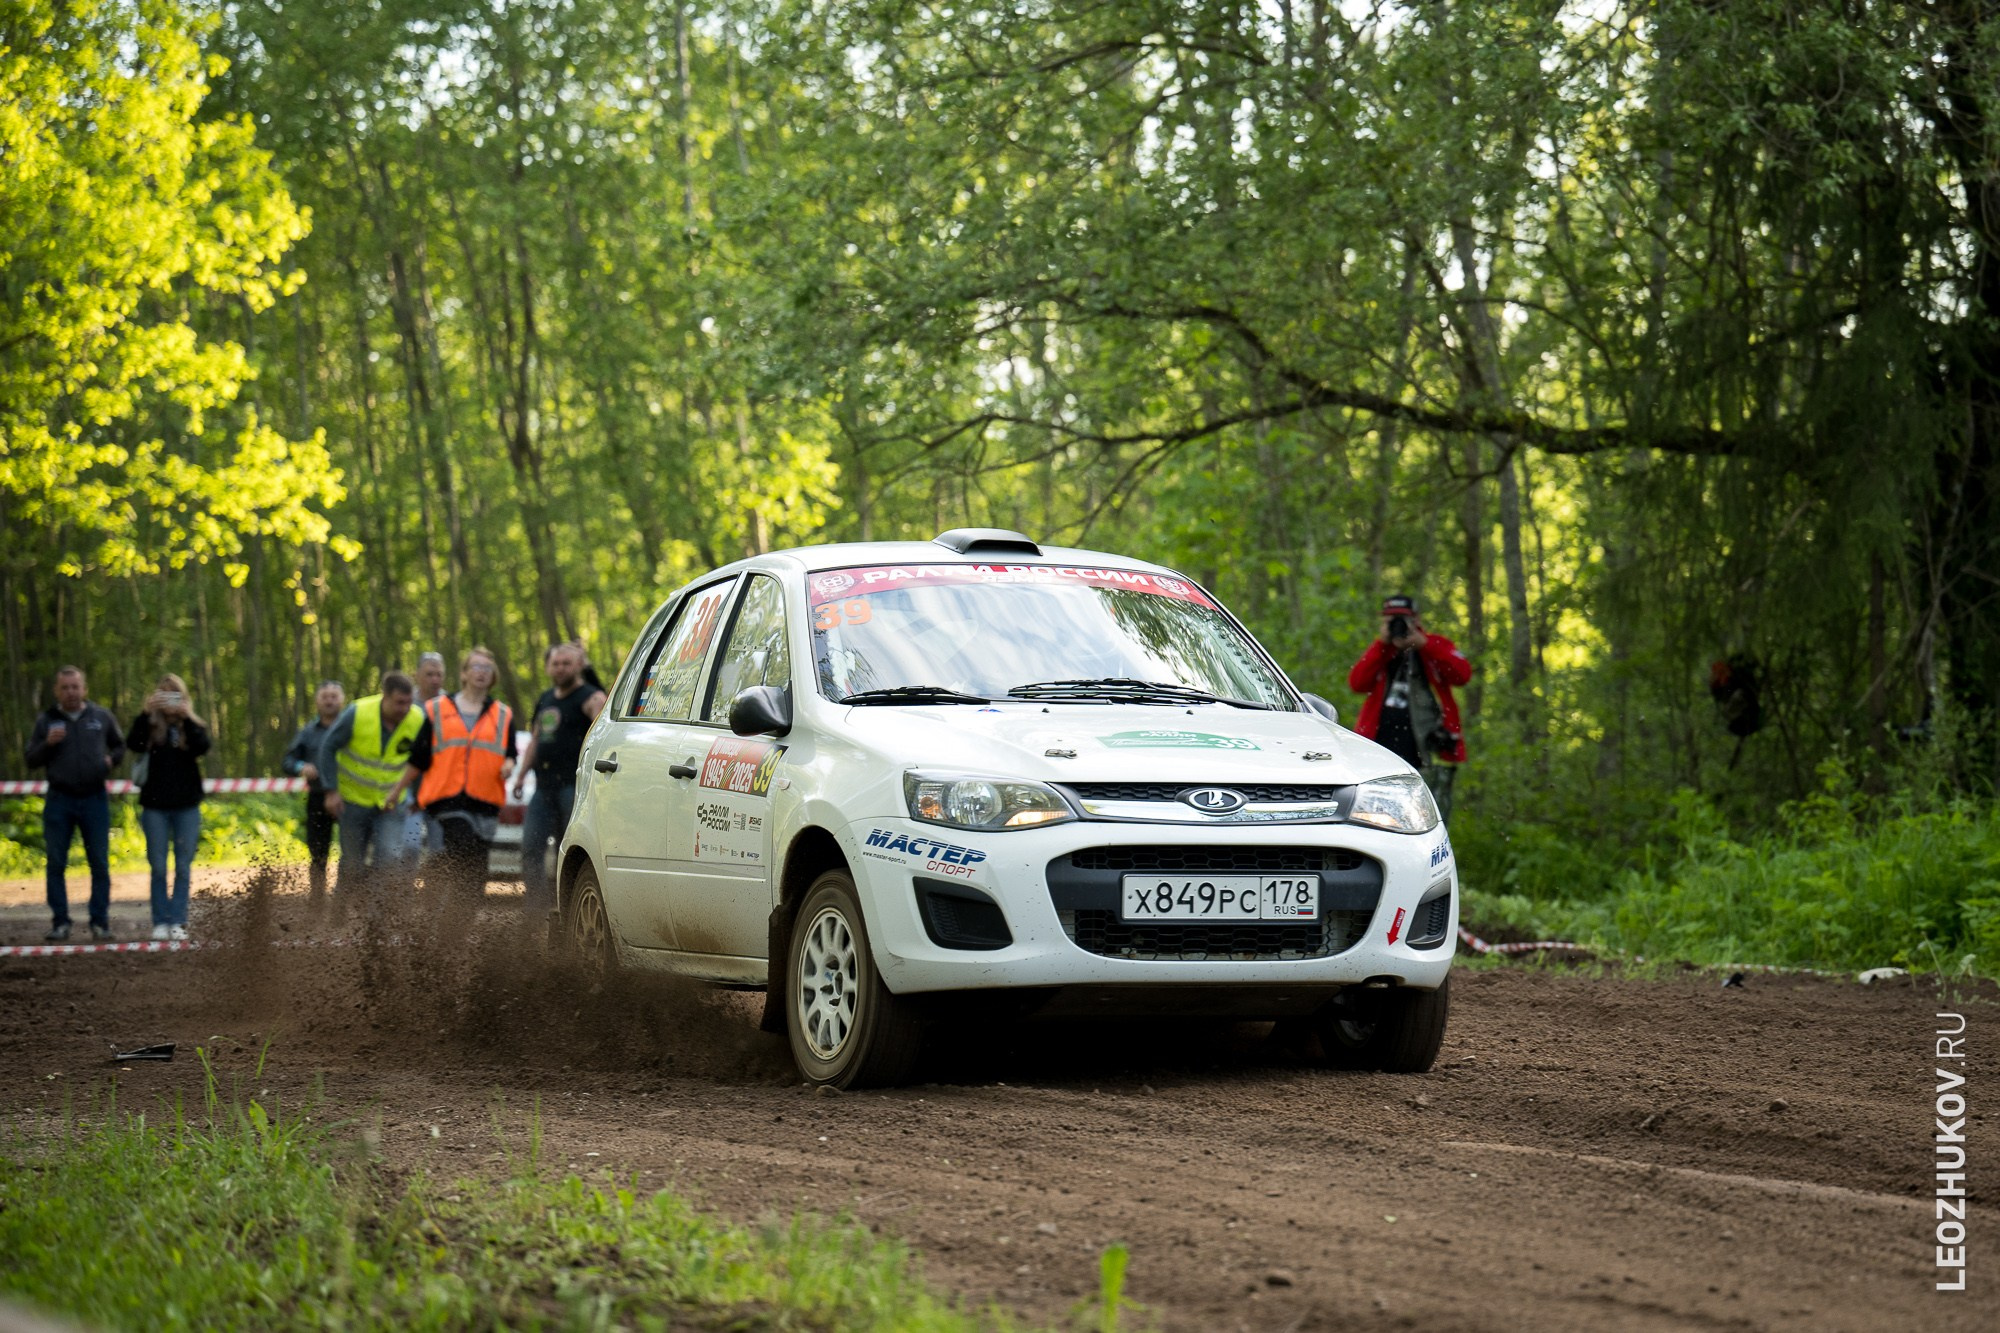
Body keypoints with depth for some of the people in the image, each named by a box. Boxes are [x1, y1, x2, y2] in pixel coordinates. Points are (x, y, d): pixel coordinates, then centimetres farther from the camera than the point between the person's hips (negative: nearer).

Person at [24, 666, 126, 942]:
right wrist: (47, 744, -13)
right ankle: (60, 923, 6)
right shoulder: (46, 722, 4)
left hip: (94, 798, 0)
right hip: (59, 800, 0)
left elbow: (120, 745, 18)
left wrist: (110, 759, -4)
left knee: (99, 863, 1)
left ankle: (100, 922, 7)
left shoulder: (102, 717, 5)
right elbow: (31, 760, 6)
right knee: (56, 863, 0)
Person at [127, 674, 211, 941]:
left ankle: (178, 921, 6)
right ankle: (160, 921, 9)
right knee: (158, 867, 3)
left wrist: (187, 717, -19)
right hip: (155, 806, 0)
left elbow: (202, 748, -14)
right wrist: (147, 713, -22)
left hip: (187, 807, 0)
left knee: (183, 867, 2)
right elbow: (133, 744, -16)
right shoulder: (149, 725, 4)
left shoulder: (193, 726, 6)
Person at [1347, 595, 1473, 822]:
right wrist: (1383, 644, -5)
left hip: (1430, 754, -3)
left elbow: (1462, 674, -11)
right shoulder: (1379, 653, 16)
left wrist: (1423, 644, -12)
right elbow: (1357, 683, -3)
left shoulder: (1436, 647, 8)